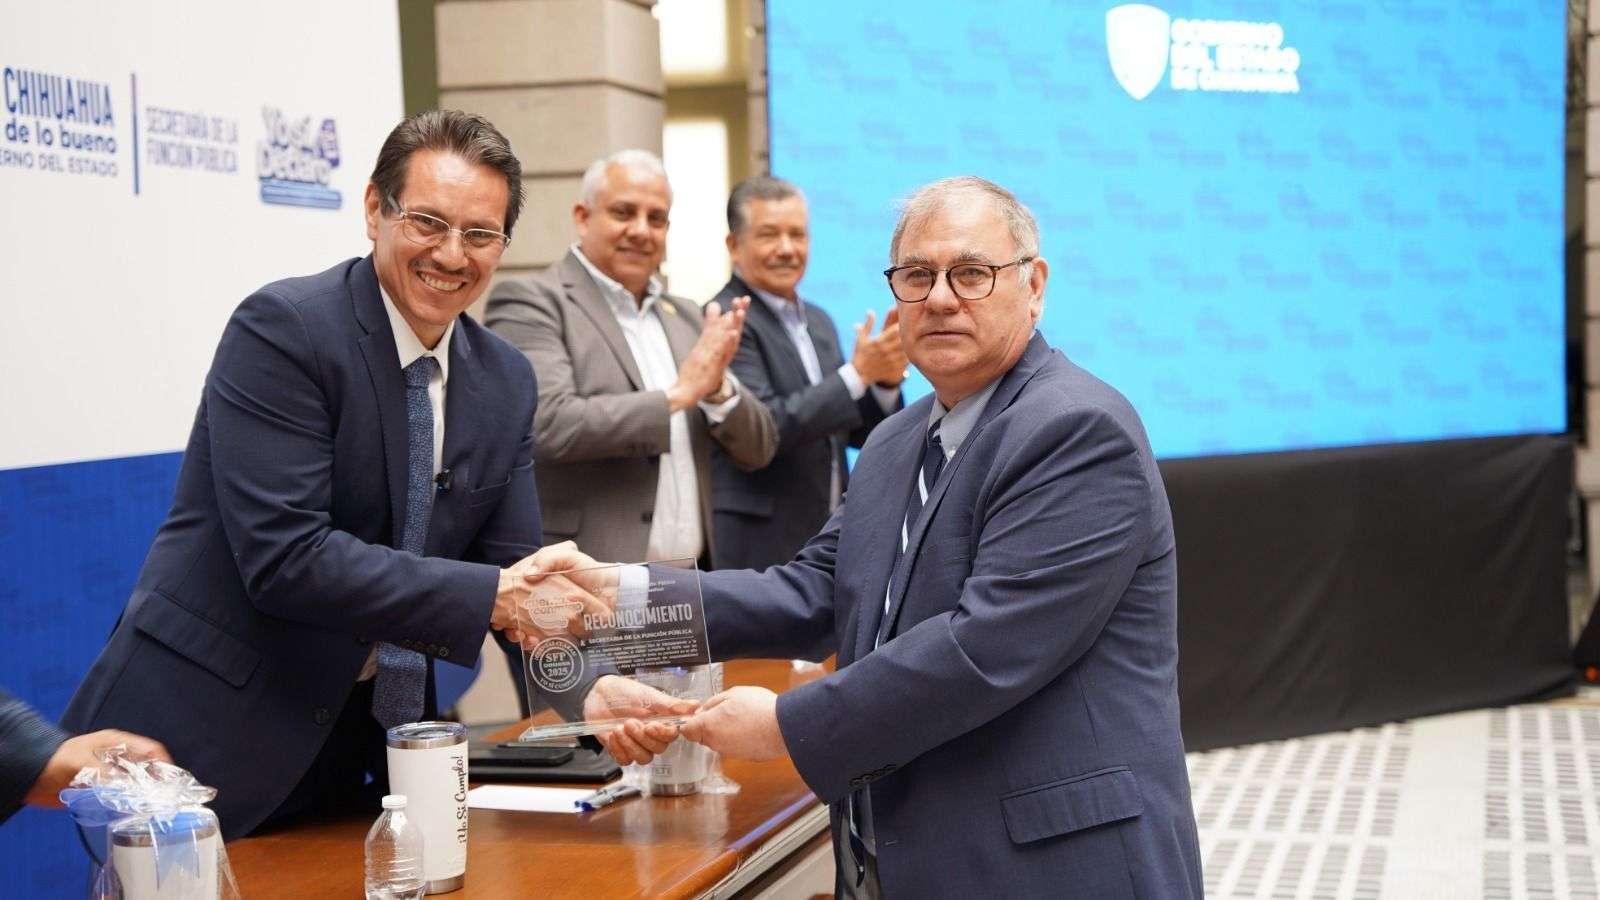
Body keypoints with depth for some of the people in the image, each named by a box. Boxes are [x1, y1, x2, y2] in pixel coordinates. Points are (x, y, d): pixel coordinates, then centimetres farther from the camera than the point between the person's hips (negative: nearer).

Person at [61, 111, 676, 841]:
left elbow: (514, 572, 2)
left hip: (369, 740, 6)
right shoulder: (282, 329, -16)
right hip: (205, 737, -6)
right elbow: (283, 556, -24)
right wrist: (487, 596, -27)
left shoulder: (505, 381, 4)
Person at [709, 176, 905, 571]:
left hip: (828, 539, 8)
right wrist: (857, 373, -21)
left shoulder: (818, 321, 14)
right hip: (759, 547, -8)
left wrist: (886, 382, -4)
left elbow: (855, 432, 15)